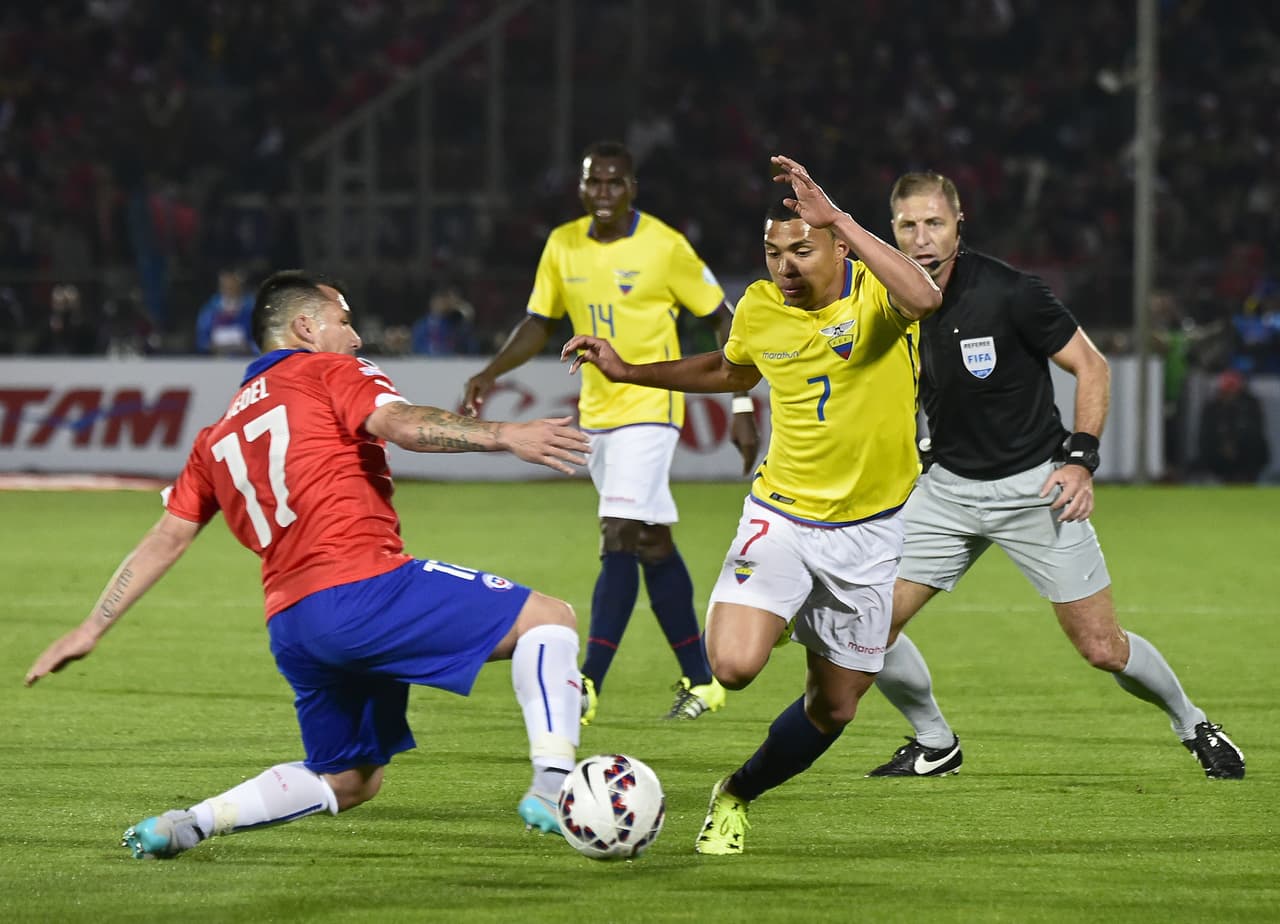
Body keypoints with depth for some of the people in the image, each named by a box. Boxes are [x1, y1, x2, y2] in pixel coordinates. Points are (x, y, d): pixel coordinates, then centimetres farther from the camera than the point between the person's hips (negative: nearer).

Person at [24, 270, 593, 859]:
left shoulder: (219, 436, 25)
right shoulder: (329, 372, 7)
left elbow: (166, 539, 23)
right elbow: (401, 424, -13)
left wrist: (92, 628, 26)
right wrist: (506, 436, -18)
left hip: (290, 626, 7)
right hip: (366, 589, -7)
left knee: (347, 782, 22)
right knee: (549, 620, 0)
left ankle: (186, 825, 10)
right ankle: (551, 788, -19)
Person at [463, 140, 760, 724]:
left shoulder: (664, 247, -10)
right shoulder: (563, 246, 4)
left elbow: (721, 320, -4)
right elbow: (540, 322, 13)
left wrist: (743, 407, -7)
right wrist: (490, 374, -2)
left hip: (649, 407, -6)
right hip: (596, 412, 6)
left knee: (620, 540, -17)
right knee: (652, 544, 12)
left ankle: (587, 686, -20)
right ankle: (700, 681, 21)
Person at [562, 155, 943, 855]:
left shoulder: (876, 290, -15)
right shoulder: (759, 309, -4)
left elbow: (923, 299, -42)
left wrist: (839, 220, -43)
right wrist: (629, 371, 14)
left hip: (868, 532, -1)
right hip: (781, 514, 1)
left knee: (833, 708, 11)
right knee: (733, 665, -25)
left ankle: (739, 794, 37)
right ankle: (777, 615, 10)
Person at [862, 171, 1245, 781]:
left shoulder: (1006, 292, -17)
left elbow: (1091, 366, -7)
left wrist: (1081, 460, -14)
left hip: (1033, 485, -4)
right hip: (947, 486, 4)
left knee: (1102, 648, -4)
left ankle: (1193, 726, 24)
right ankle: (935, 745, 16)